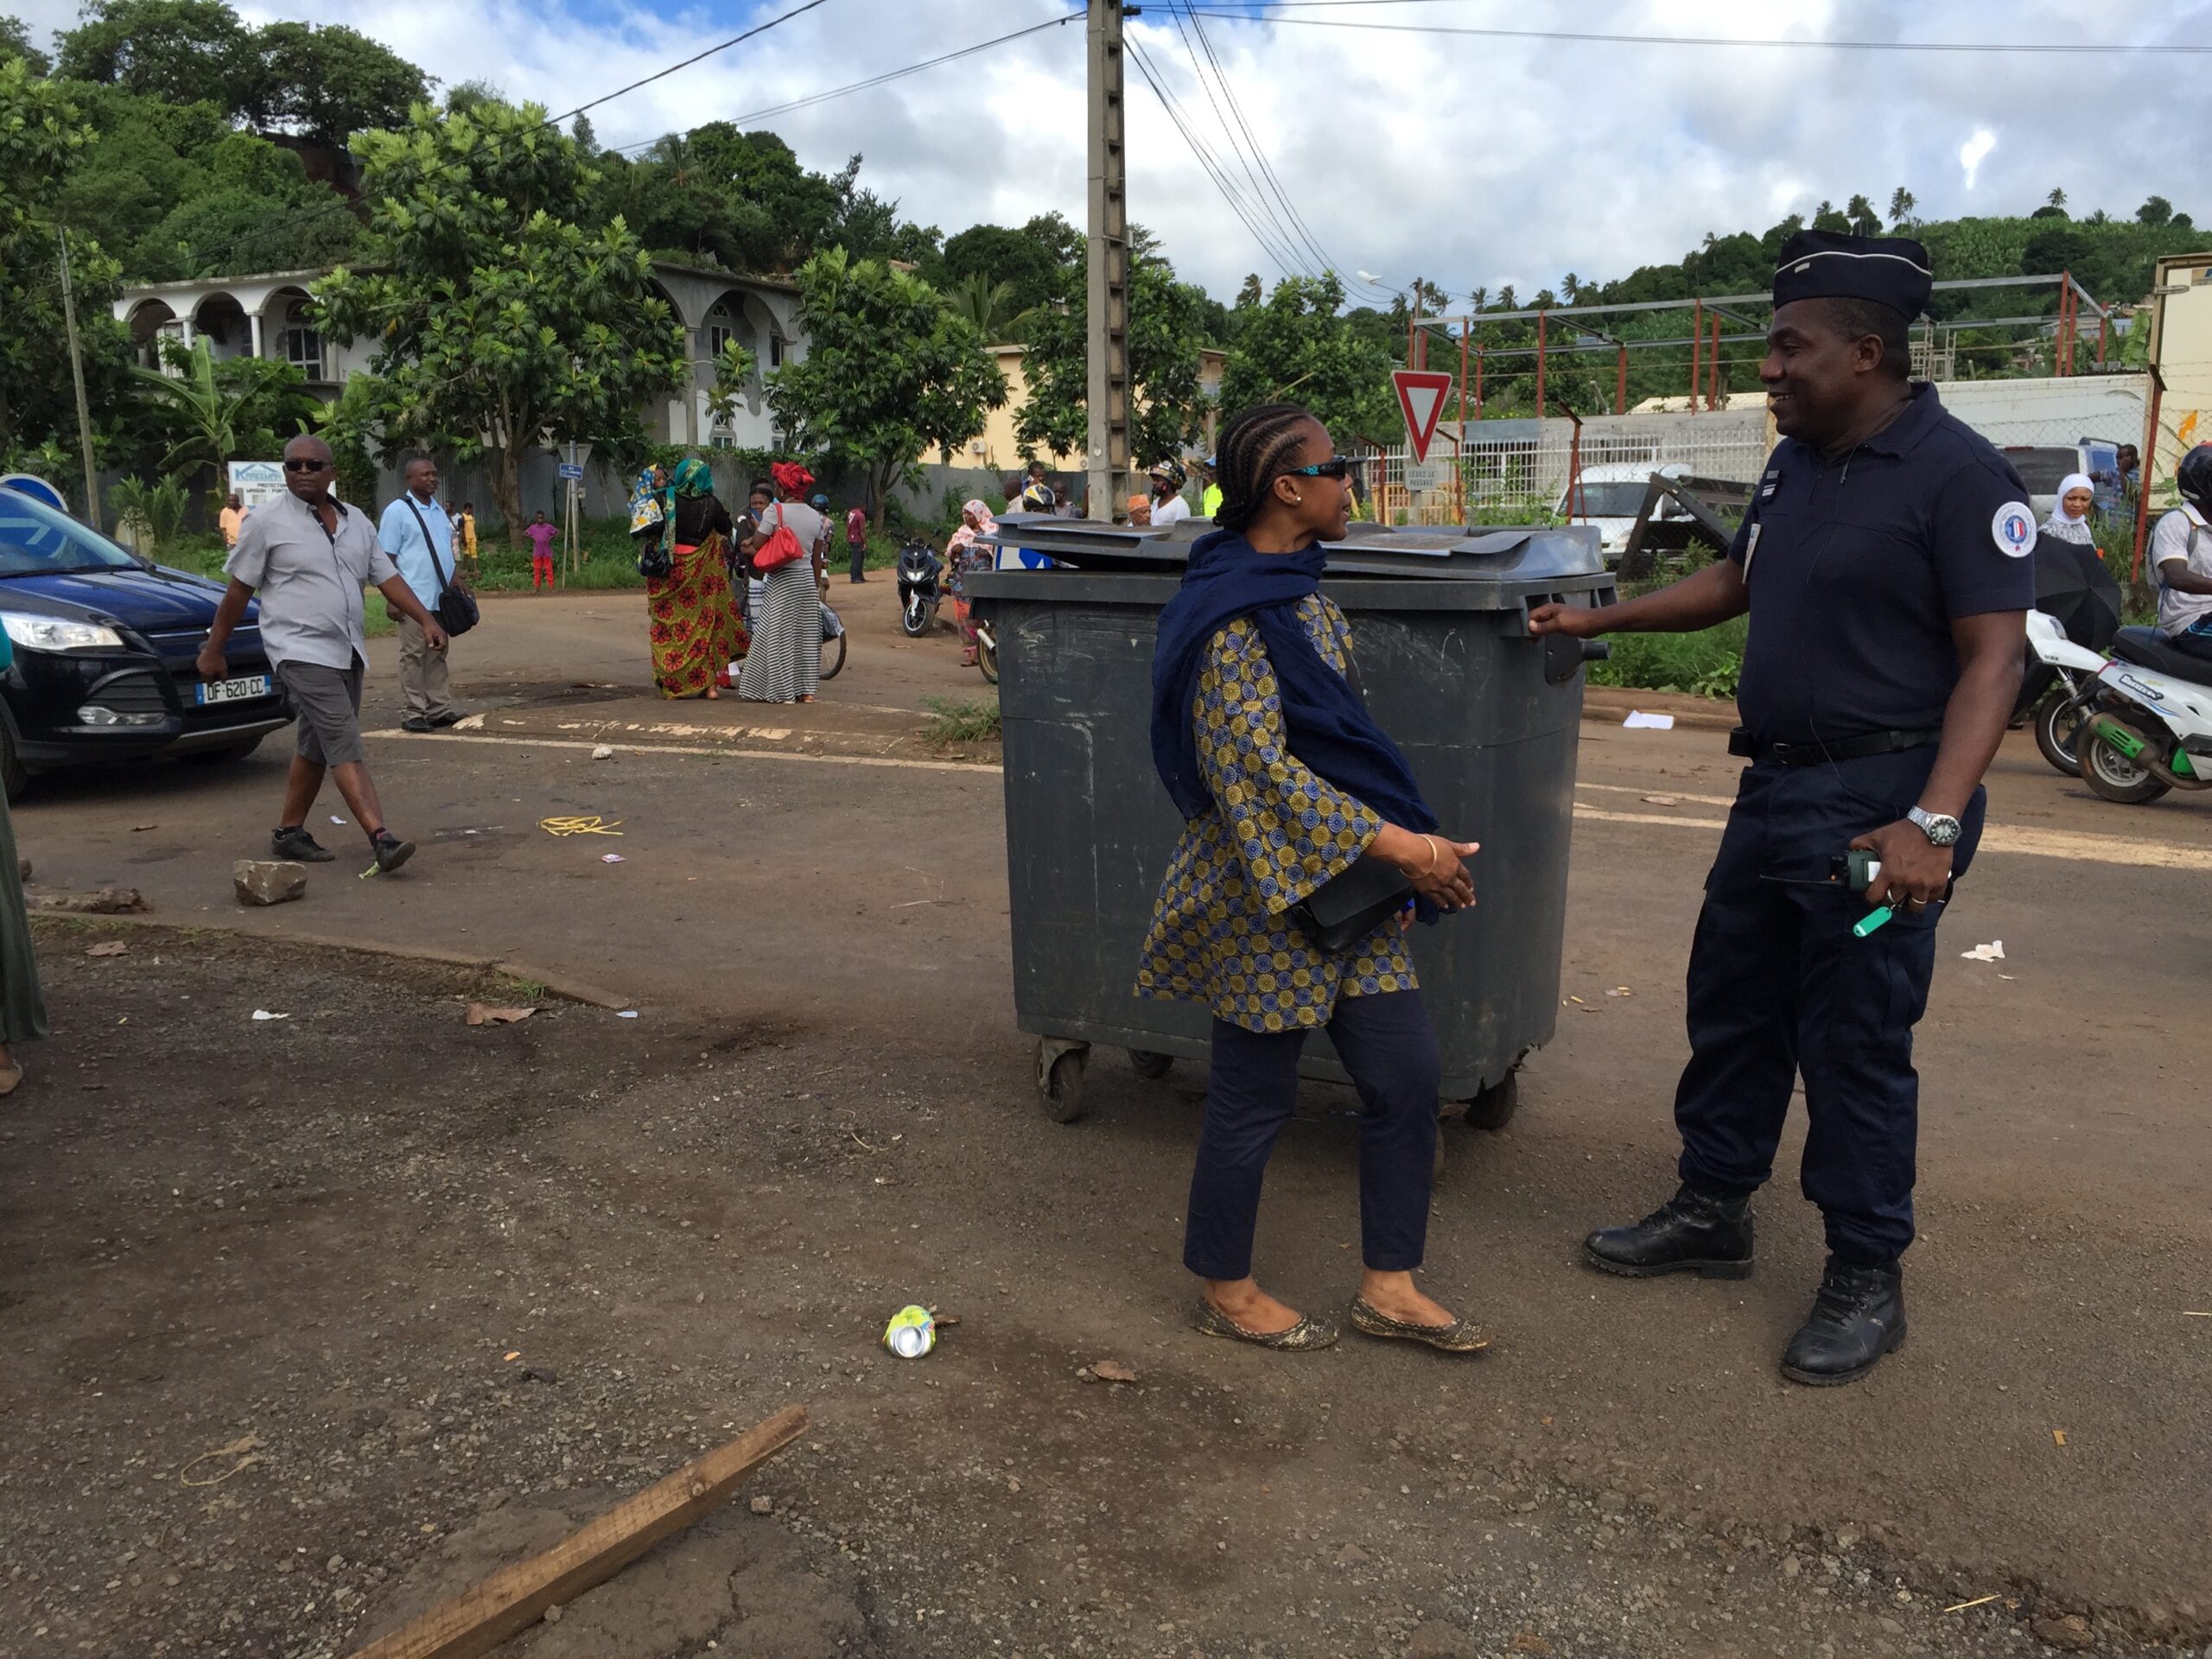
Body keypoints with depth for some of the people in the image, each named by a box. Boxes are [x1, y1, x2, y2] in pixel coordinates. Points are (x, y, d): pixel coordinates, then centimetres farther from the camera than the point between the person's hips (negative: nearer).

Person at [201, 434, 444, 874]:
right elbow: (238, 590, -1)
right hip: (302, 651, -7)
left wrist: (427, 621, 0)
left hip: (347, 652, 7)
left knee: (317, 748, 14)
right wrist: (213, 651, 2)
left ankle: (290, 832, 26)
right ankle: (381, 839, -23)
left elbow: (388, 578, 12)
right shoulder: (267, 521, -4)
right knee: (345, 748, -16)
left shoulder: (356, 521, 12)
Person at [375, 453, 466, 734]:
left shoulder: (438, 510, 15)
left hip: (440, 598, 7)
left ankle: (440, 708, 15)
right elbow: (387, 558, -8)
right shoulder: (398, 511, -5)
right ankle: (415, 713, 1)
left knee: (437, 654, 10)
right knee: (414, 655, -2)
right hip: (414, 599, -7)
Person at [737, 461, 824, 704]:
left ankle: (784, 691, 1)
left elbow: (756, 547, -12)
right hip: (807, 578, 6)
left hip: (781, 580, -6)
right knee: (806, 634, 11)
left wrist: (748, 548, 10)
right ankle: (806, 690, 13)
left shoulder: (776, 511, -10)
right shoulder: (815, 515, 8)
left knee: (778, 635, 1)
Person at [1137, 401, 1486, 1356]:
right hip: (1265, 892, -9)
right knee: (1255, 1093, 6)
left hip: (1341, 883, 9)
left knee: (1406, 1072, 10)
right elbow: (1255, 770, -23)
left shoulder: (1299, 590, 11)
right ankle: (1225, 1291, 27)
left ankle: (1388, 1287, 24)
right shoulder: (1233, 617, -18)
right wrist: (1396, 844, -22)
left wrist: (1414, 845, 11)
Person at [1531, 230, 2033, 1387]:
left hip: (1879, 802, -8)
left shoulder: (1959, 475, -14)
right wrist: (1599, 620, 20)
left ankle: (1865, 1279, 18)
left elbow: (1993, 656, -17)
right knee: (1731, 1007, 15)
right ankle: (1712, 1213, 32)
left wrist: (1933, 823, -27)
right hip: (1777, 783, 8)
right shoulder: (1796, 462, 10)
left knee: (1855, 1041, 1)